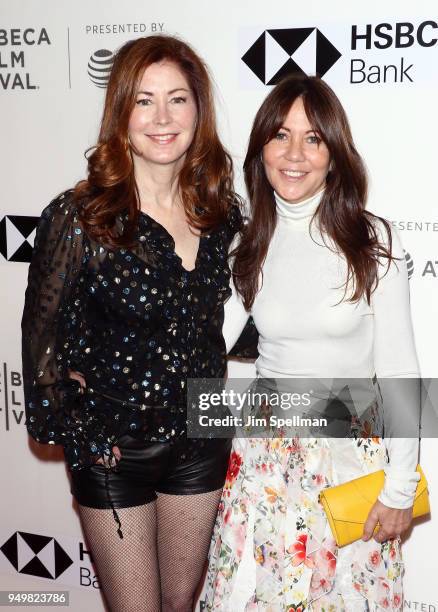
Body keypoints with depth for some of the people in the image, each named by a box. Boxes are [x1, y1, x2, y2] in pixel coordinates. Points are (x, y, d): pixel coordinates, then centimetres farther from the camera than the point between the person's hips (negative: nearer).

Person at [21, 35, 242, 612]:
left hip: (201, 440, 4)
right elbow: (43, 335, -9)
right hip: (114, 450, -4)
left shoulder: (221, 210, -4)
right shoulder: (79, 216, -19)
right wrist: (77, 431, -7)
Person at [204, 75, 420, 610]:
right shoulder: (247, 247, -1)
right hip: (267, 455, 2)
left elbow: (399, 370, -8)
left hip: (354, 452, -2)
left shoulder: (373, 242, -11)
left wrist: (400, 486, -7)